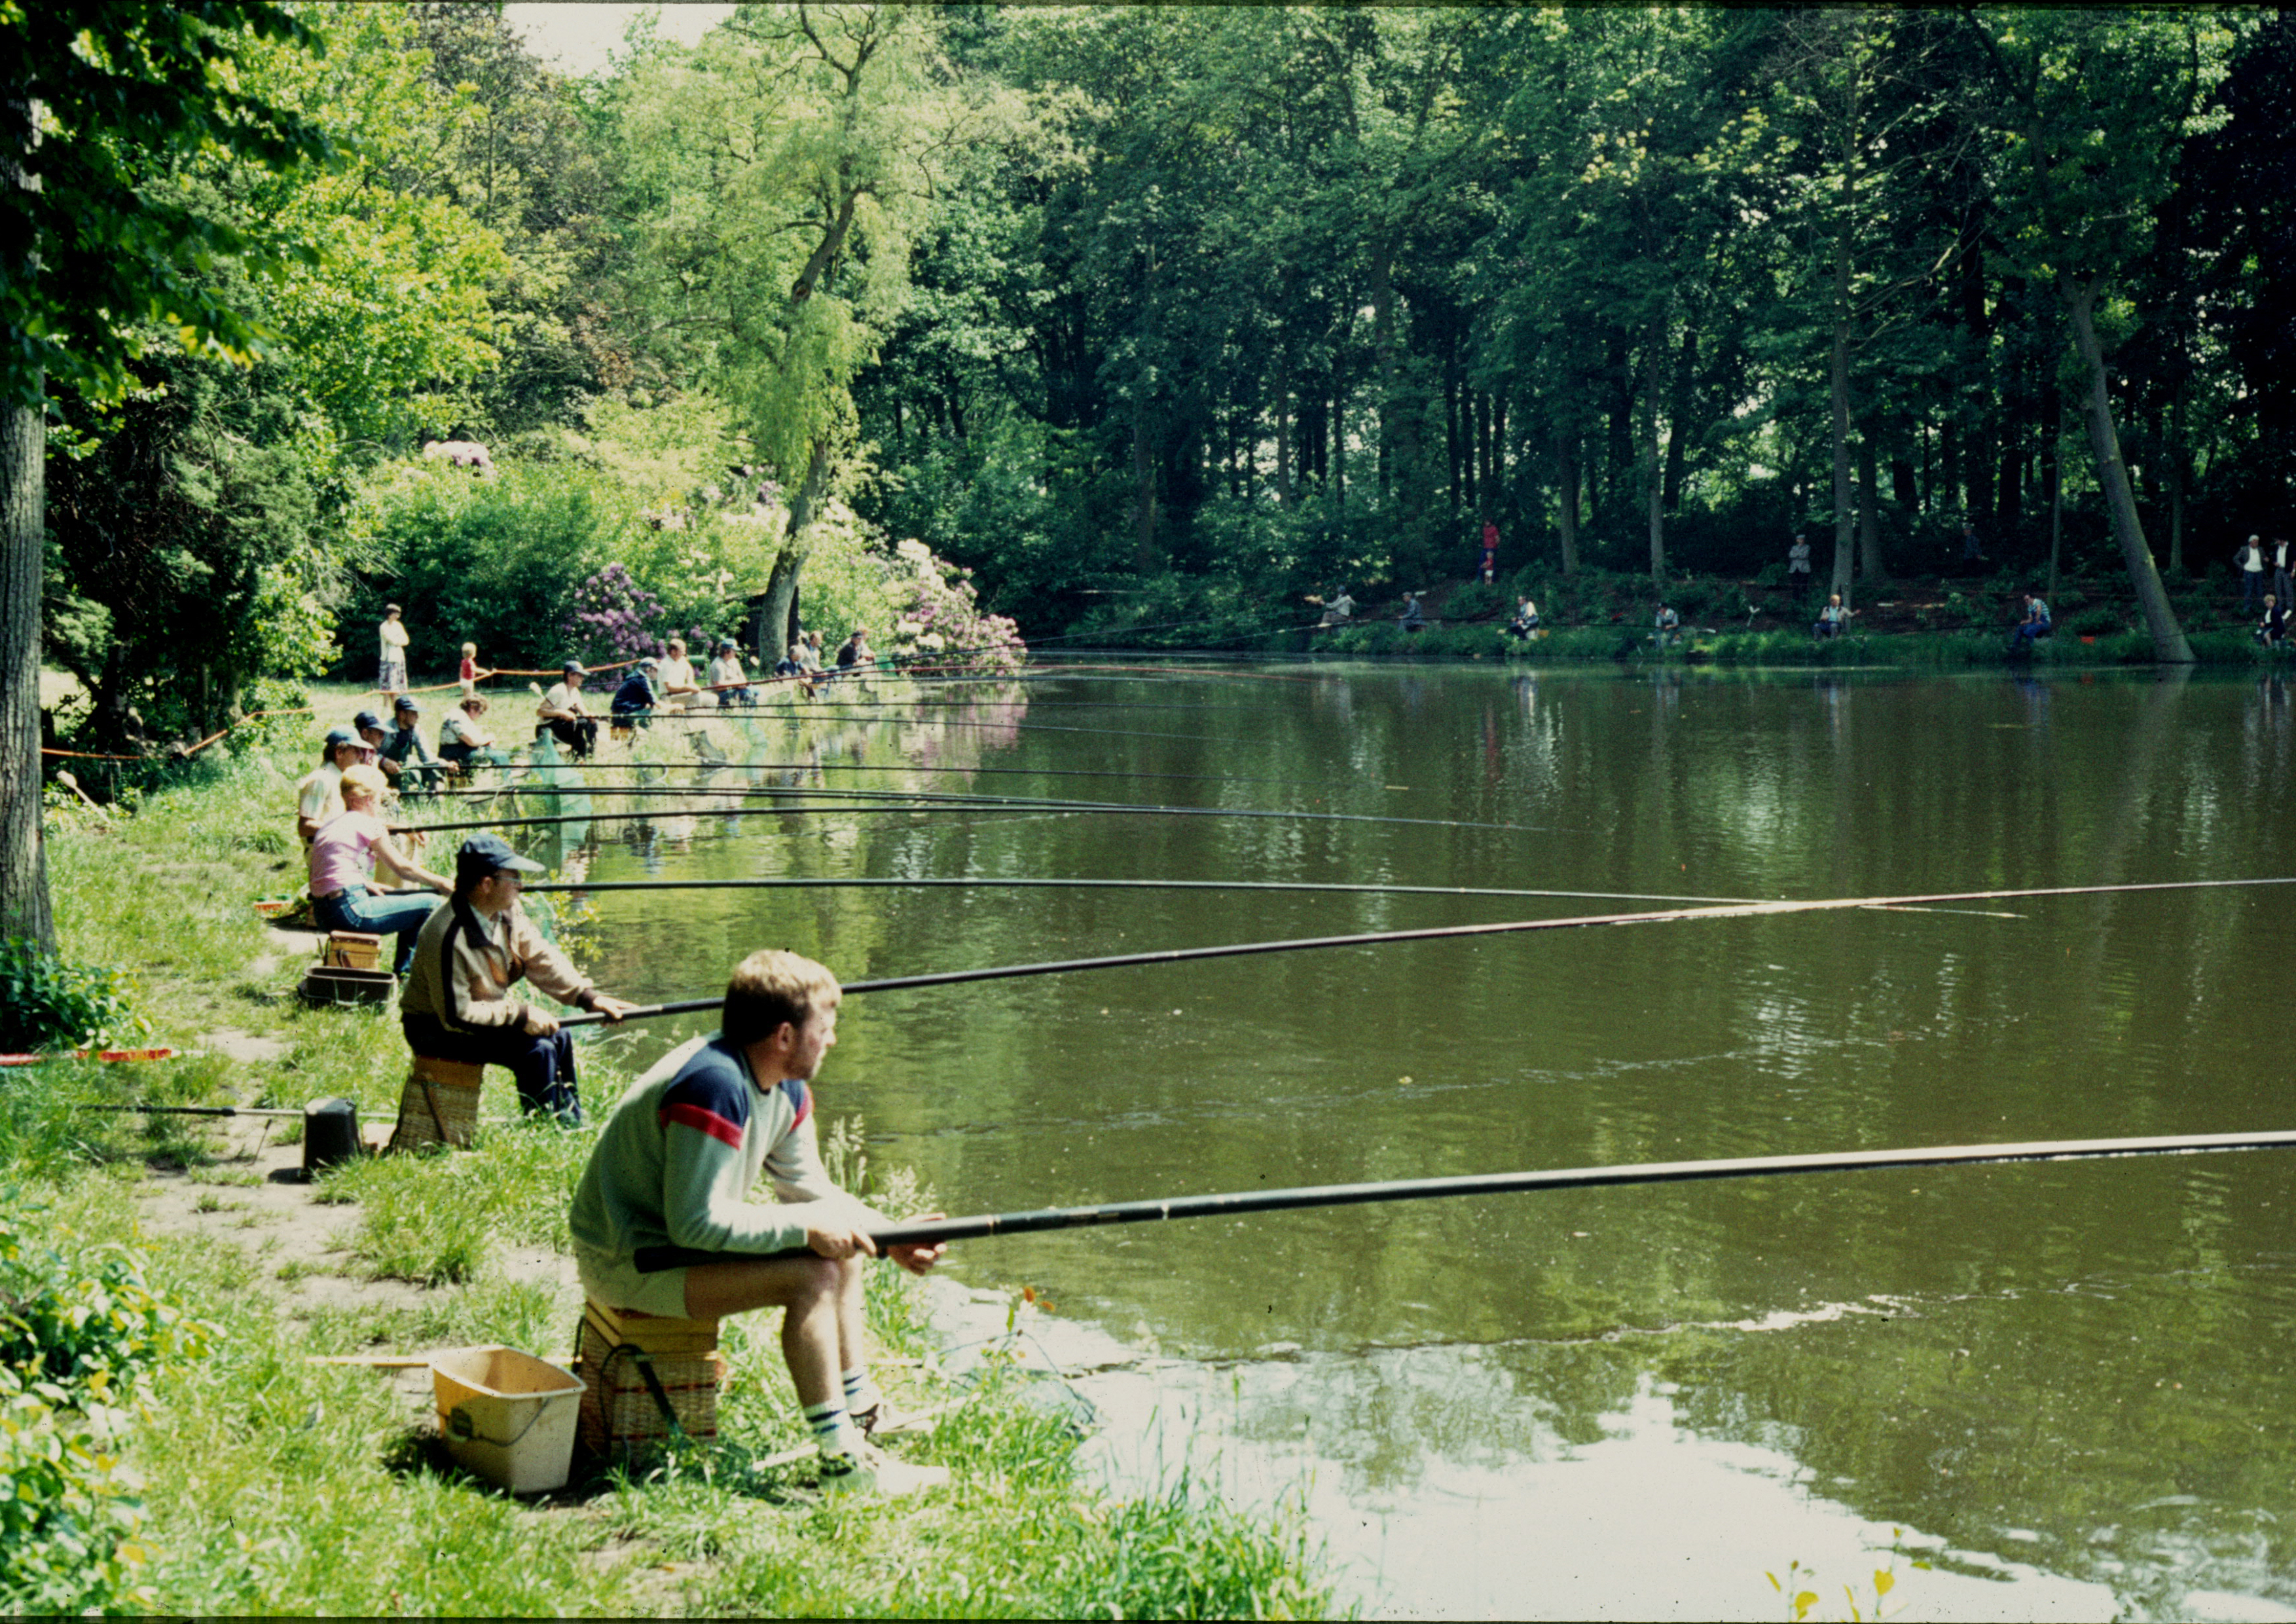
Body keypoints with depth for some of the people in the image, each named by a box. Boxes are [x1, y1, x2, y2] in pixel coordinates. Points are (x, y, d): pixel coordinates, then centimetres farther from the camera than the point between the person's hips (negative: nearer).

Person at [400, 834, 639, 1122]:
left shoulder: (508, 912, -6)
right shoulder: (448, 937, -33)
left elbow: (541, 958, 0)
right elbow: (456, 1014, -30)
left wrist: (589, 997, -11)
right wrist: (520, 1015, -27)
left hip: (482, 1012, 9)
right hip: (437, 1031, -9)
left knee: (560, 1036, 5)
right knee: (537, 1049, -22)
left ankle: (572, 1129, 16)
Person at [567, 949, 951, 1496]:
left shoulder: (786, 1087, 2)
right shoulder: (713, 1087, -29)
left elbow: (809, 1190, 11)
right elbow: (697, 1223, -31)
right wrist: (805, 1226, -25)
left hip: (682, 1235, 10)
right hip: (629, 1263, -10)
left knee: (842, 1249, 12)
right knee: (812, 1276, -23)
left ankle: (860, 1410, 22)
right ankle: (842, 1463, -21)